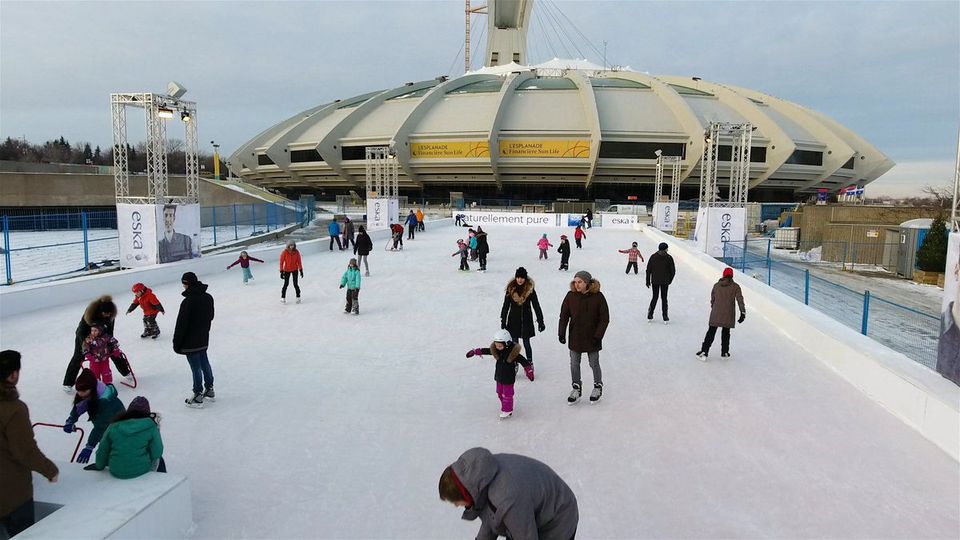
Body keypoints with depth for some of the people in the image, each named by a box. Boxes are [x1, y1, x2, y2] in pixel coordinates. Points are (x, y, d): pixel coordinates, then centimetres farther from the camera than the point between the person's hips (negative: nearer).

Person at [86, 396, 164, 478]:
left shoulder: (114, 426, -2)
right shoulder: (150, 426, -11)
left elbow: (102, 451, 8)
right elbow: (156, 452, -10)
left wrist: (99, 466, 27)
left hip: (116, 472, 3)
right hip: (141, 470, -3)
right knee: (158, 458, 29)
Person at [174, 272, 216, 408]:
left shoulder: (187, 302, -25)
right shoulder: (208, 297, -1)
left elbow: (181, 325, -20)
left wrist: (176, 344, -9)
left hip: (190, 343, -7)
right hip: (203, 339, 7)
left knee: (196, 368, 2)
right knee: (204, 363, 19)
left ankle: (198, 397, 13)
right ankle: (209, 390, 31)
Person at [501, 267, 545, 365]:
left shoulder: (530, 289, -9)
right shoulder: (511, 289, -5)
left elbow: (536, 306, -4)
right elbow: (505, 306, 2)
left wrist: (540, 321, -5)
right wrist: (503, 321, 3)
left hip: (526, 321, -1)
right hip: (513, 321, 1)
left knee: (526, 344, 6)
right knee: (514, 344, 8)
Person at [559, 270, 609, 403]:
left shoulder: (598, 296, -14)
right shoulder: (571, 296, -8)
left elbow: (604, 318, -9)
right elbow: (564, 315, 0)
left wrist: (598, 336, -13)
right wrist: (562, 333, -5)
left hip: (592, 338, -2)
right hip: (575, 337, 2)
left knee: (594, 364, 12)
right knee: (574, 364, 11)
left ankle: (598, 387, 35)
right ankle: (576, 389, 30)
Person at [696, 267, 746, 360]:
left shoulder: (716, 285, 6)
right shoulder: (735, 287, -2)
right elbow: (740, 300, -7)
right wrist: (743, 313, -6)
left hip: (716, 314, 1)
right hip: (728, 314, -1)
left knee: (711, 332, 6)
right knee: (726, 332, 14)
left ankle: (704, 351, -2)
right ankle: (724, 352, 20)